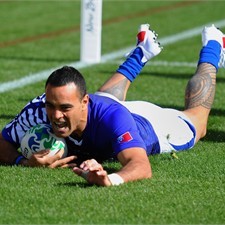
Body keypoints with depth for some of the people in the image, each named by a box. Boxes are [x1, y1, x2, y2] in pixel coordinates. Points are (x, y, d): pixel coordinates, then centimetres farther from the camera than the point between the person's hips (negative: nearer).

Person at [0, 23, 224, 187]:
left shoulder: (112, 117, -53)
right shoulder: (38, 111, -43)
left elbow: (142, 166, -65)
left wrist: (111, 179, -87)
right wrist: (24, 162, -51)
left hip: (148, 124, -3)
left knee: (196, 115, 30)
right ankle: (140, 53, 65)